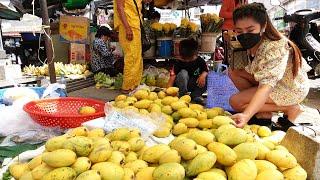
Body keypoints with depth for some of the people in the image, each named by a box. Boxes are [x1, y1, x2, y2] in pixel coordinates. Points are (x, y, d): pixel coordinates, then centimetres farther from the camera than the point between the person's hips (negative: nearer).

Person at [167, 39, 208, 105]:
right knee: (183, 73, -32)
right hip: (181, 85, -3)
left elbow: (206, 71, -7)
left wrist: (203, 75, -32)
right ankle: (182, 94, -18)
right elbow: (173, 75, -27)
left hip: (194, 85, 3)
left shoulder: (200, 61, -9)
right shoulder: (178, 63, -18)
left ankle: (195, 95, -9)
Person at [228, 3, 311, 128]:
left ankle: (290, 108, -7)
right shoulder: (254, 42, -9)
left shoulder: (275, 48, -33)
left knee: (235, 101, -17)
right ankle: (263, 109, 0)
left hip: (291, 89, -8)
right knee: (233, 73, -3)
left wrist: (246, 115, -57)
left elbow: (267, 86, -44)